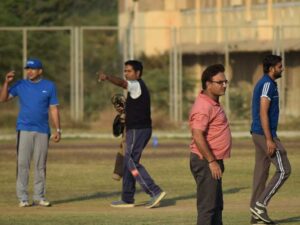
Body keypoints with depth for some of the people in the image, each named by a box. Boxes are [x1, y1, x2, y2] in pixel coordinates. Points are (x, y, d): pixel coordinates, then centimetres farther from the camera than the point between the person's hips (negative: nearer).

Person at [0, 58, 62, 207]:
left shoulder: (49, 86, 6)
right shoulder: (20, 85, 6)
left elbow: (53, 109, 5)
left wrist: (58, 130, 0)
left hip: (42, 131, 1)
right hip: (24, 129, 0)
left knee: (40, 165, 3)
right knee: (22, 163, -5)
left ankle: (39, 197, 10)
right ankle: (22, 198, -3)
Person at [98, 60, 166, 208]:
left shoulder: (137, 85, -13)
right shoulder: (139, 87, 19)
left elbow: (122, 83, -33)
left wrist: (107, 78, -46)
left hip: (137, 130, -10)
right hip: (137, 129, 10)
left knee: (132, 163, -12)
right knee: (128, 163, 13)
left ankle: (155, 192, -16)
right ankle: (127, 199, 17)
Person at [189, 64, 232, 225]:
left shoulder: (213, 103, 14)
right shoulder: (203, 106, -19)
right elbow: (198, 136, -27)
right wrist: (212, 162, -25)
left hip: (213, 161, 11)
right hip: (205, 163, -11)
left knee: (216, 205, 16)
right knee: (207, 206, -10)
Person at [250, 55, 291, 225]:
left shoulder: (263, 84, 16)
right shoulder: (267, 84, -16)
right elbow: (263, 113, -23)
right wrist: (269, 140, -25)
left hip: (260, 134, 10)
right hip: (266, 134, -10)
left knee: (262, 172, 10)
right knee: (284, 170, -6)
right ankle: (261, 204, -7)